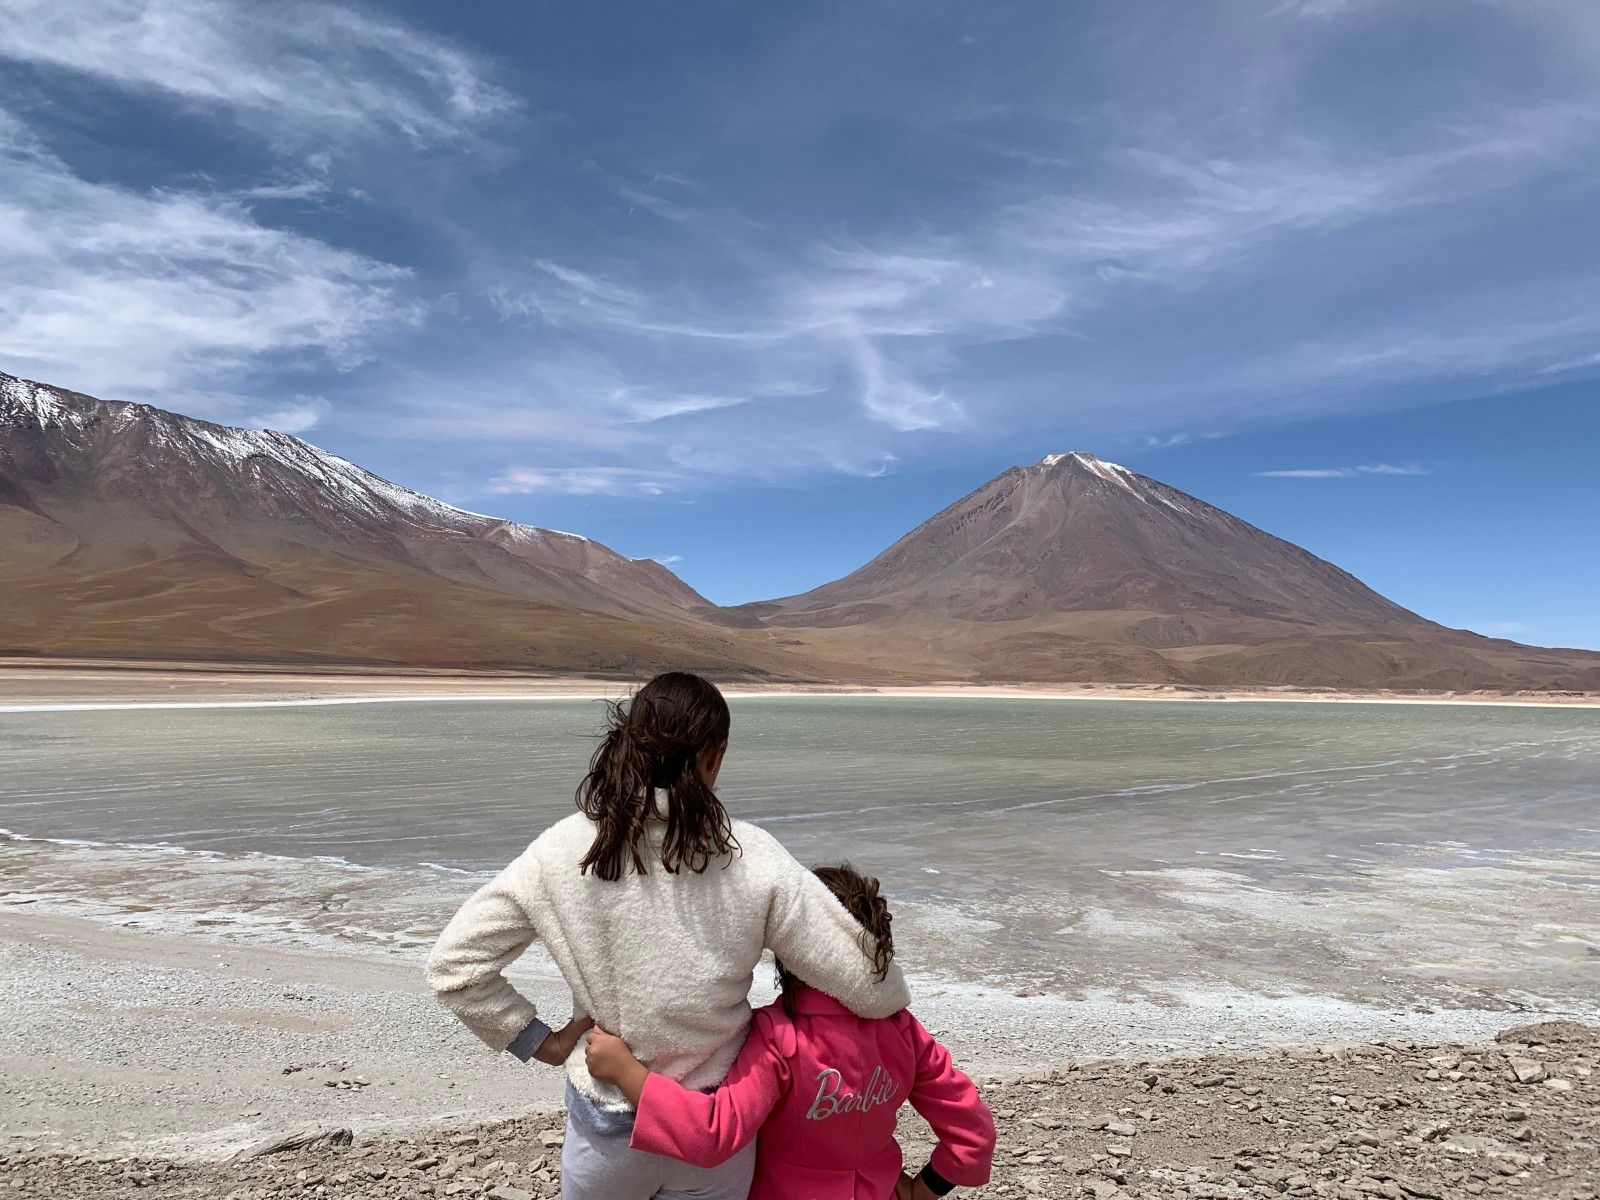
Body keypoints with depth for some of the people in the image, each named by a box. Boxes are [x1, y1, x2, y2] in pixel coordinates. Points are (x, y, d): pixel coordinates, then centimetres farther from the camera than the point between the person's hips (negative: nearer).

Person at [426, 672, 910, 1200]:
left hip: (607, 1127, 1)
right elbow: (872, 988, -17)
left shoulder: (563, 850, -16)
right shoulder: (753, 859, -20)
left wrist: (540, 1041, -2)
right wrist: (889, 993, 5)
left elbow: (452, 964, -11)